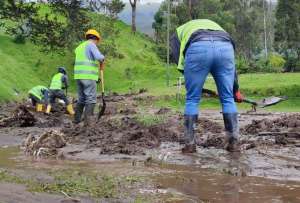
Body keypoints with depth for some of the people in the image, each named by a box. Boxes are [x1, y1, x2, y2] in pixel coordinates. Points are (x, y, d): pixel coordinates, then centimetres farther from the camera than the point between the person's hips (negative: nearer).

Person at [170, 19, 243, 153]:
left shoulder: (178, 33, 37)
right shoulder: (215, 26, 45)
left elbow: (178, 58, 14)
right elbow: (229, 64, 39)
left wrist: (191, 78, 25)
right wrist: (236, 90, 45)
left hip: (198, 48, -3)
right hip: (225, 47, 3)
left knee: (192, 100, 12)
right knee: (228, 99, 16)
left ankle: (189, 145, 16)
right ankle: (233, 143, 20)